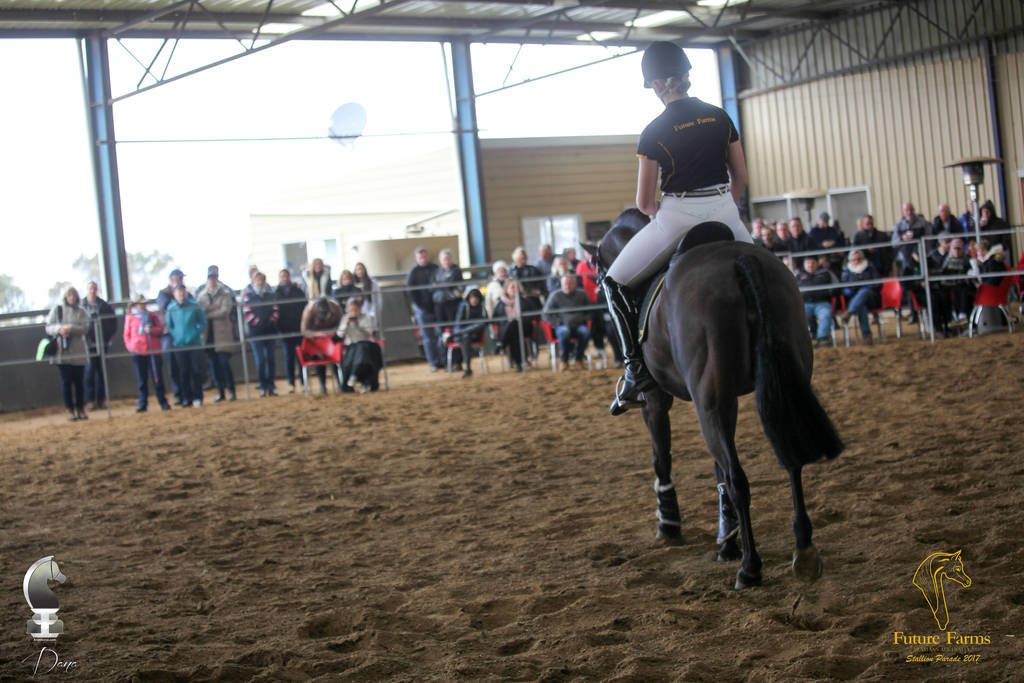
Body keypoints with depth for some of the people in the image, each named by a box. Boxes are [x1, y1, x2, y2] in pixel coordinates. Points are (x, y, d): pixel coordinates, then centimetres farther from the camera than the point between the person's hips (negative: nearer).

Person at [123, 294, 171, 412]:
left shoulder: (153, 316, 10)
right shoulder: (130, 317, 8)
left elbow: (160, 329, 6)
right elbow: (127, 334, 11)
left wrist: (152, 330, -13)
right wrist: (130, 347, 0)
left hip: (153, 351, 0)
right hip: (138, 352, 0)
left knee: (157, 377, 1)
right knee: (141, 380, 2)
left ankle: (163, 402, 7)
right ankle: (142, 403, 6)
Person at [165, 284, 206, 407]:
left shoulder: (195, 305, -2)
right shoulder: (171, 308, 2)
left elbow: (203, 323, 4)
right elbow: (169, 326, 12)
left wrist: (196, 335, -7)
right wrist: (176, 337, -2)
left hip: (194, 343, -1)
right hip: (179, 344, 1)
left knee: (196, 370, 0)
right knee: (183, 372, 2)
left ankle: (197, 398, 7)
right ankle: (186, 398, 9)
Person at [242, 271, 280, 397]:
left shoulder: (270, 294, 12)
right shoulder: (248, 295, 2)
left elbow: (275, 309, 9)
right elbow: (246, 312, -6)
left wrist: (272, 321, -7)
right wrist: (257, 322, -14)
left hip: (271, 329, 3)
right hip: (256, 332, -3)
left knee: (270, 358, 4)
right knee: (260, 359, -6)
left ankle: (271, 386, 8)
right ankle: (263, 387, -1)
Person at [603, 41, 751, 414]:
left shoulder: (654, 132, -5)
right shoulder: (720, 117, 6)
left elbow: (644, 201, -3)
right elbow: (740, 178, 10)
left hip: (676, 216, -4)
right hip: (725, 213, 4)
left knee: (615, 282, 14)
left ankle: (637, 367, 3)